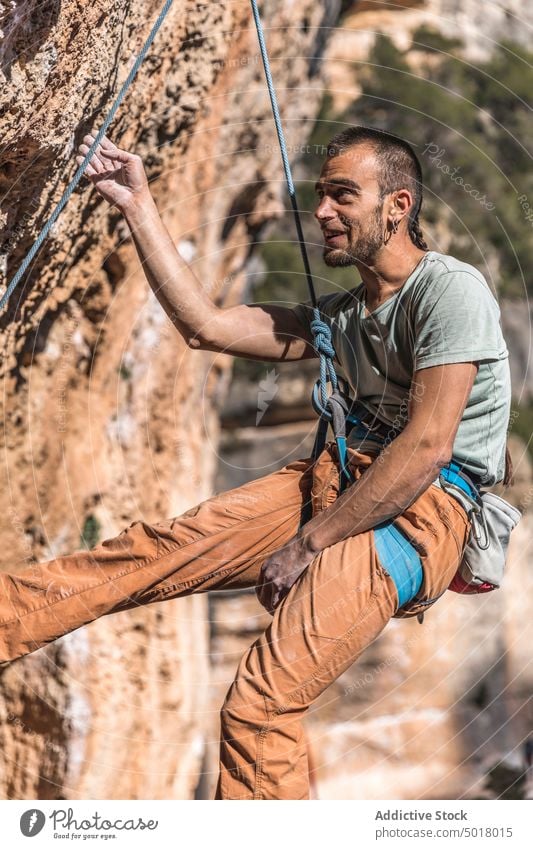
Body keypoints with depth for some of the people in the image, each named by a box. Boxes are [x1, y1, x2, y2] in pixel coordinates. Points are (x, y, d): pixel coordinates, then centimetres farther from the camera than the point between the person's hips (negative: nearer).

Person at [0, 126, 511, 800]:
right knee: (155, 549, -7)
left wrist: (309, 544, -16)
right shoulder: (341, 314, 18)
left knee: (258, 707, -25)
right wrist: (138, 205, 12)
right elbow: (205, 325, 15)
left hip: (428, 508, -8)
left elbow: (429, 446, -18)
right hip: (343, 478, 8)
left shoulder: (450, 289, -9)